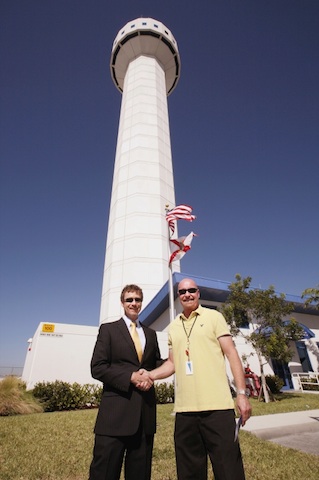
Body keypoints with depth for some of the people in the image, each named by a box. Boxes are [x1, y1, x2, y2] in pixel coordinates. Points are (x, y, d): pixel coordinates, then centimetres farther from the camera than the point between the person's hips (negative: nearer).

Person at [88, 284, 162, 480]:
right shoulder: (108, 329, 2)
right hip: (116, 411, -4)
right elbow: (97, 368, -6)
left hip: (145, 412, 4)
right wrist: (131, 376, -16)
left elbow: (156, 363, 14)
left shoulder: (150, 333, 14)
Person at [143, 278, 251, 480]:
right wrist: (151, 375, -2)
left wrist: (242, 393, -10)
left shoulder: (214, 317, 1)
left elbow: (232, 354, -2)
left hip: (217, 406, -4)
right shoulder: (173, 327, 11)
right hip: (185, 410, 4)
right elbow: (173, 362, 15)